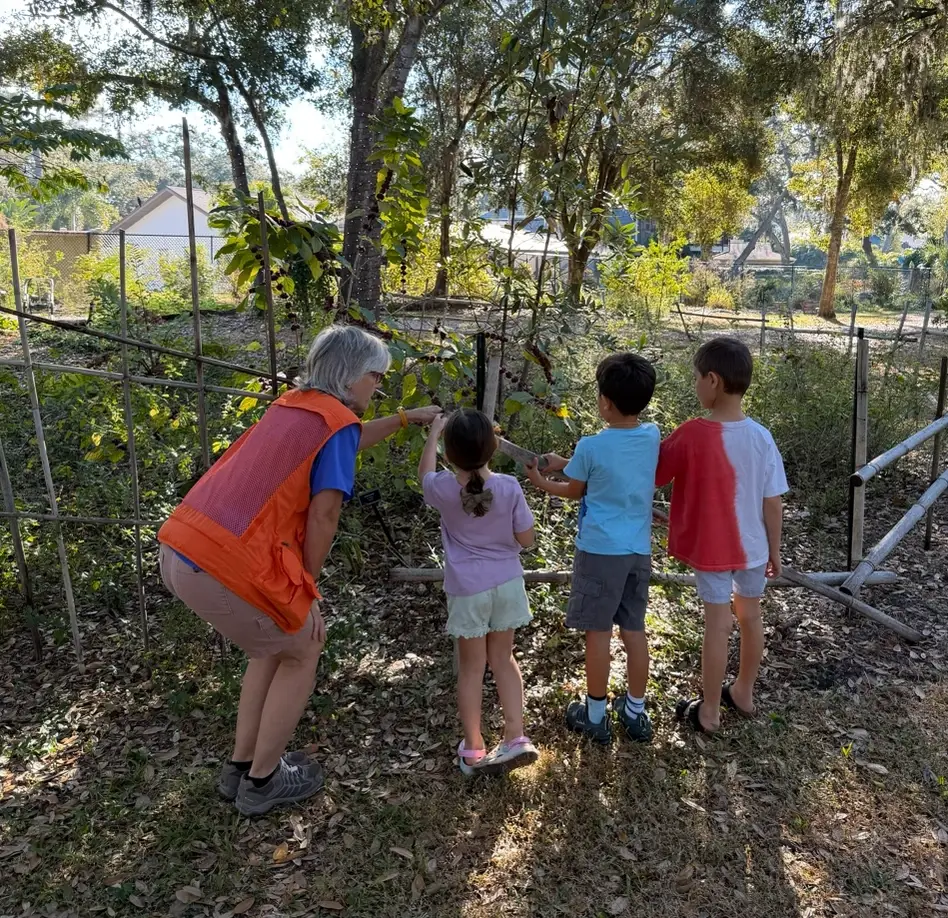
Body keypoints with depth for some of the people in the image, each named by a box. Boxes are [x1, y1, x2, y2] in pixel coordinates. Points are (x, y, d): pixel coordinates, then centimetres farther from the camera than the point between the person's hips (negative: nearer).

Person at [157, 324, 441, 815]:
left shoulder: (292, 405, 20)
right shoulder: (338, 420, -6)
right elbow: (323, 514, -11)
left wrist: (405, 418, 47)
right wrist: (308, 588, 2)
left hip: (179, 549, 9)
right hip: (231, 568, -9)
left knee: (274, 644, 28)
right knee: (302, 651, 16)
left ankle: (240, 767, 37)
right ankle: (261, 782, 28)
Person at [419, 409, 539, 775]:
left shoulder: (442, 489, -13)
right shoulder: (509, 487, -14)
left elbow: (425, 471, 12)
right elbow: (526, 539, -5)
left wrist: (434, 431, 24)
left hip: (467, 589, -1)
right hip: (507, 583, 1)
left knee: (472, 667, 12)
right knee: (503, 659, 19)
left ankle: (474, 750, 21)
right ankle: (516, 737, 18)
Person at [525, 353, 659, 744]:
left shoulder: (591, 447, -17)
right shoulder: (652, 436, -1)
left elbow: (574, 492, 0)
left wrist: (541, 481, 19)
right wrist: (565, 463, 19)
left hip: (601, 550, -5)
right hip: (639, 550, 5)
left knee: (598, 632, 7)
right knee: (634, 631, 14)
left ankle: (595, 715, 21)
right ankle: (635, 713, 28)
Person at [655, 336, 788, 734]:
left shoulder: (692, 434, -21)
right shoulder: (761, 437, -11)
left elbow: (652, 475, -9)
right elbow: (773, 503, -5)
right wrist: (774, 550, 8)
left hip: (711, 548, -3)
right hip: (752, 547, 4)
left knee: (717, 625, 6)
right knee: (750, 617, 20)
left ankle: (709, 711, 20)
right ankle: (743, 692, 39)